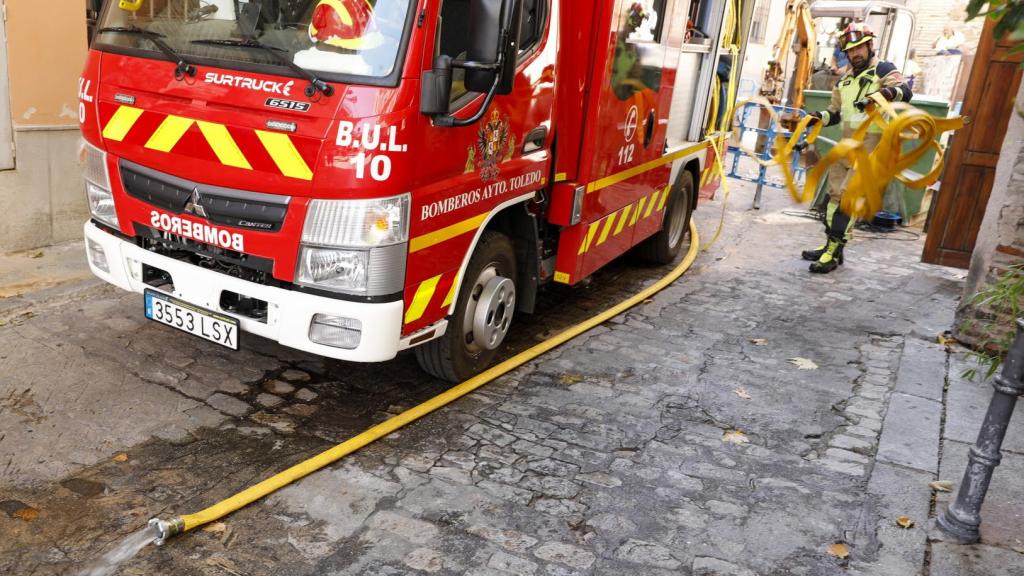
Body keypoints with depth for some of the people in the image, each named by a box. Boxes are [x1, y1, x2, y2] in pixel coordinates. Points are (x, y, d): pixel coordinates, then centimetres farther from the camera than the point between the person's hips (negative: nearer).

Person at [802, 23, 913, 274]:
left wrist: (885, 92, -39)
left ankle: (834, 252, -10)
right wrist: (818, 117, 2)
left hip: (870, 148, -8)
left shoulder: (883, 70, -3)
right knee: (835, 194, 13)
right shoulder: (845, 80, 18)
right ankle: (830, 244, 25)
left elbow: (905, 92, -19)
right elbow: (835, 112, 21)